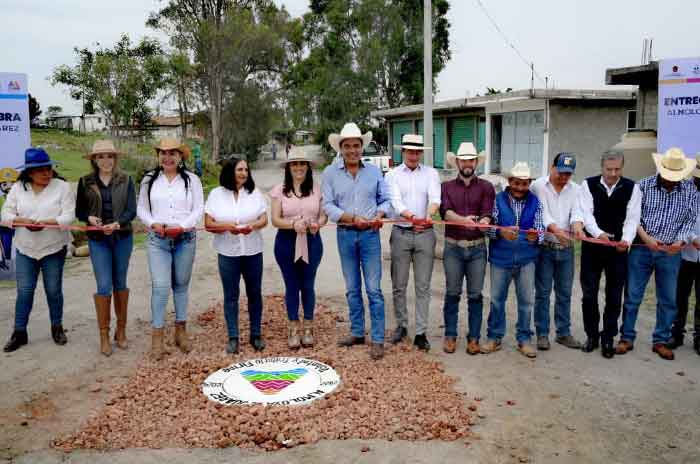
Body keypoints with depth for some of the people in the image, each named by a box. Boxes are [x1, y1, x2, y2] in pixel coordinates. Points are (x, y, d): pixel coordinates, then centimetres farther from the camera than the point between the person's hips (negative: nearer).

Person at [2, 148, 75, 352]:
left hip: (54, 249, -2)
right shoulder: (18, 188, 2)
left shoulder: (62, 187, -7)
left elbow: (68, 216, -13)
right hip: (25, 249, 2)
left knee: (54, 290, 8)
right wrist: (23, 221, -19)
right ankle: (19, 332, 15)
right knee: (24, 291, 4)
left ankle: (57, 328, 25)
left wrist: (45, 223, -27)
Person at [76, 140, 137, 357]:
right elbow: (79, 211, 6)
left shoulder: (125, 180, 0)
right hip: (98, 239, 0)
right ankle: (104, 335, 8)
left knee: (120, 284, 11)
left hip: (122, 237, 1)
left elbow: (132, 210, -5)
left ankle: (121, 331, 24)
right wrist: (89, 218, -15)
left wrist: (117, 223, -22)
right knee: (104, 286, -5)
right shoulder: (85, 182, 3)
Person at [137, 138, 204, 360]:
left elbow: (198, 209, -1)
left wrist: (182, 226, -15)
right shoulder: (149, 180, 7)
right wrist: (153, 224, -10)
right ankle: (157, 337, -1)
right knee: (160, 287, -9)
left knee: (181, 285, 11)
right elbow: (142, 209, 9)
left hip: (186, 239, 0)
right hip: (157, 240, 0)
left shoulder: (191, 179, 2)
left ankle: (181, 330, 23)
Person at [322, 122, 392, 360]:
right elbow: (328, 206, -6)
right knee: (352, 289, 12)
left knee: (374, 289, -2)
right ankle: (357, 333, 26)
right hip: (345, 235, 1)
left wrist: (379, 215, -12)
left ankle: (378, 340, 5)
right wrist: (353, 219, -17)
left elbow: (385, 199, 8)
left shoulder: (374, 171, 4)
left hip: (370, 234, -1)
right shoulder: (330, 173, 0)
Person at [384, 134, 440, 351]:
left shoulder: (430, 173, 4)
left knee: (423, 286, 3)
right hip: (401, 233, 0)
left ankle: (421, 333, 9)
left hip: (425, 234, 0)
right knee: (399, 285, 9)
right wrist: (411, 216, -33)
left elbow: (435, 199, -13)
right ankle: (401, 326, 26)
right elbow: (396, 201, -14)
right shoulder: (393, 175, 2)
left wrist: (428, 216, -35)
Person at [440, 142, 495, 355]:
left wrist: (483, 222, -31)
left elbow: (487, 213, -7)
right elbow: (445, 211, -10)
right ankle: (450, 336, 17)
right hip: (453, 247, 0)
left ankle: (474, 338, 16)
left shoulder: (486, 187, 5)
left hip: (477, 247, 0)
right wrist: (464, 220, -29)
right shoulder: (447, 186, 6)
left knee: (475, 295, 5)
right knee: (452, 293, 6)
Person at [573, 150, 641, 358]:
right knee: (589, 294, 7)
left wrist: (626, 240, -26)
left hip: (618, 249, 1)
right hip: (592, 246, 0)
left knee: (614, 296, 8)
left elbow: (632, 217, -8)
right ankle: (591, 335, 24)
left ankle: (608, 339, 22)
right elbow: (586, 214, -12)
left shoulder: (632, 188, -1)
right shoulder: (588, 185, -3)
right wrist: (599, 233, -29)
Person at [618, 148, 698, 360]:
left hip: (670, 253, 2)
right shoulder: (644, 185, -2)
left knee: (668, 299, 8)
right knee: (632, 296, 4)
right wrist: (646, 238, -14)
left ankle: (661, 341, 22)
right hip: (641, 249, -1)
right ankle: (627, 338, 15)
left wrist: (681, 241, -14)